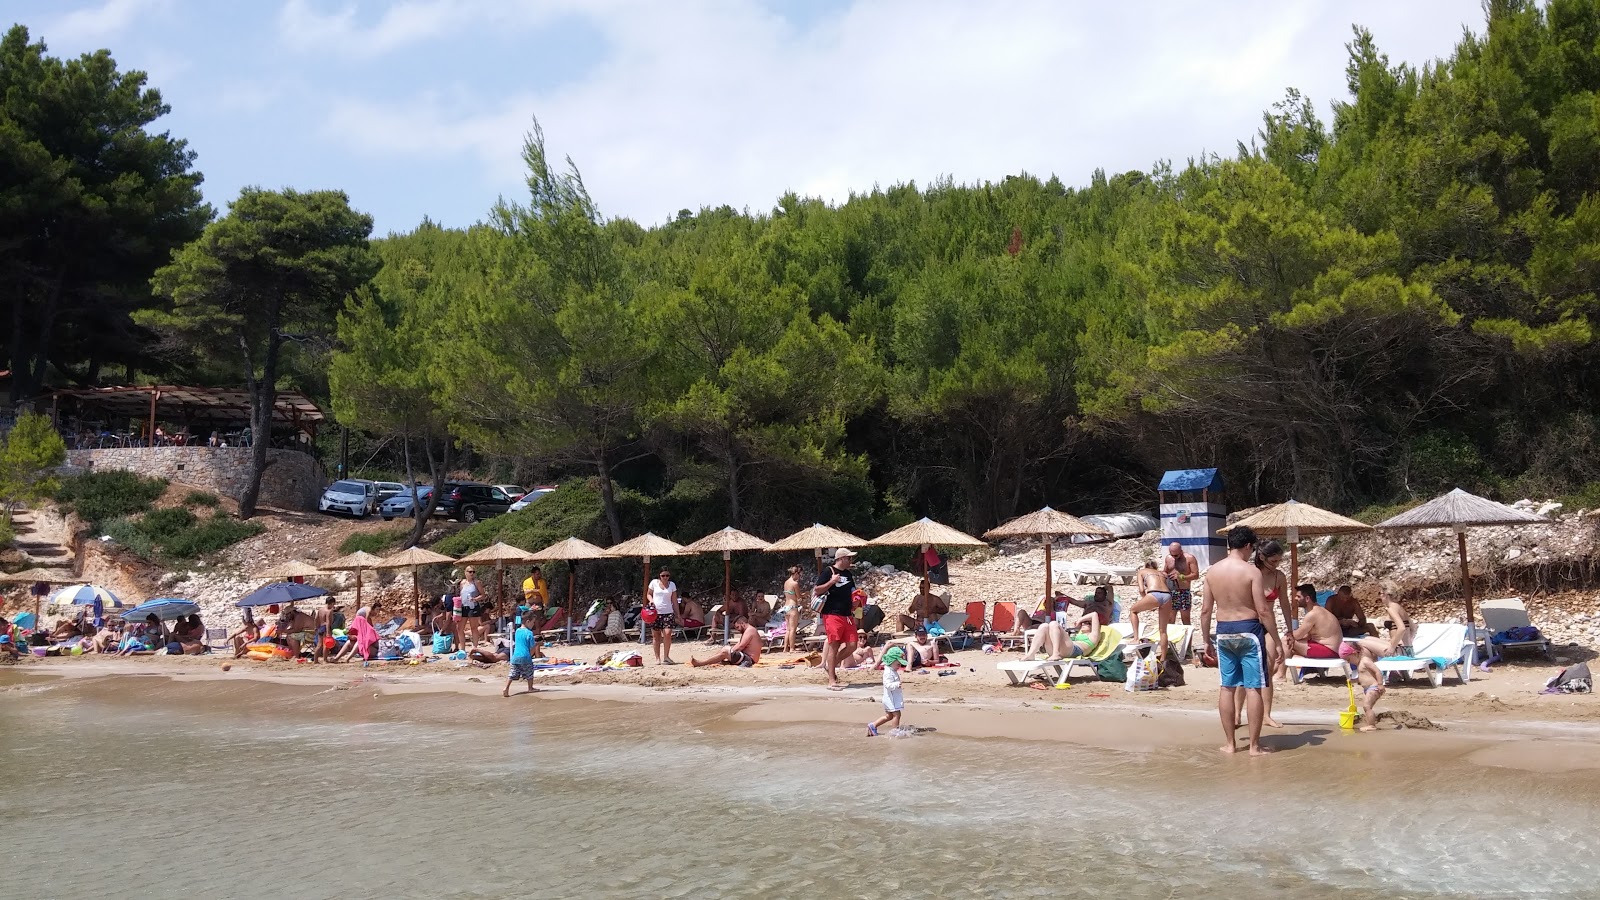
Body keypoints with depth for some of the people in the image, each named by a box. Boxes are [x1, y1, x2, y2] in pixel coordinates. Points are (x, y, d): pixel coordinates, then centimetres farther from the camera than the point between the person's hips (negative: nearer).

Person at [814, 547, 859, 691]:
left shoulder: (848, 574, 16)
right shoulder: (829, 572, -5)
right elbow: (817, 591, -9)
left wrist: (854, 604, 9)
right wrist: (831, 581, -21)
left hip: (847, 615, 7)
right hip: (833, 614, -7)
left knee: (852, 645, 1)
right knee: (834, 645, -7)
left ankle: (831, 665, 21)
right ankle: (832, 681, -4)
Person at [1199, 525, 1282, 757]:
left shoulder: (1212, 571, 3)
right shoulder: (1251, 571, -11)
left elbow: (1205, 610, 5)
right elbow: (1263, 610, -14)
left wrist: (1207, 640, 15)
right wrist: (1276, 641, -7)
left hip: (1223, 632, 5)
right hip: (1248, 631, -5)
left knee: (1227, 687, 10)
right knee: (1253, 688, 1)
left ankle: (1230, 743, 15)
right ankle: (1254, 746, 5)